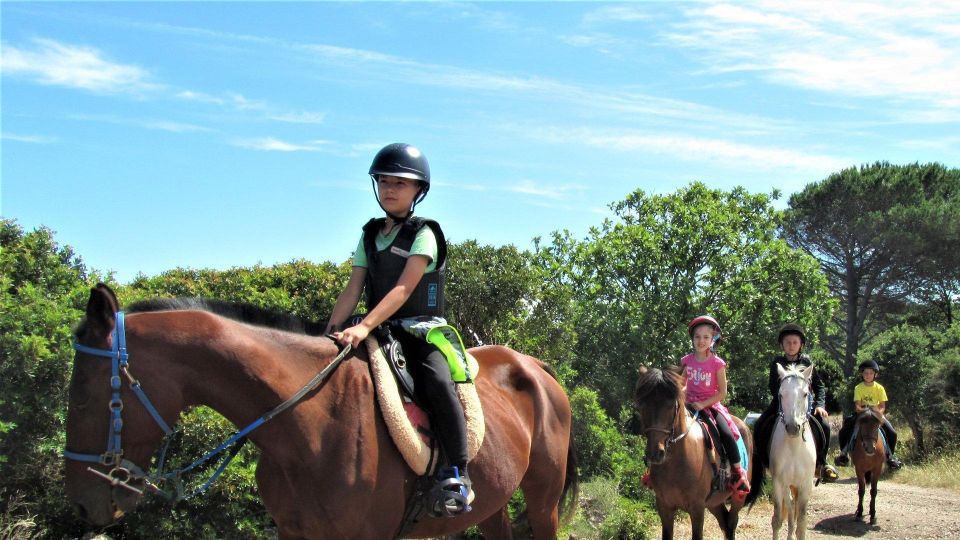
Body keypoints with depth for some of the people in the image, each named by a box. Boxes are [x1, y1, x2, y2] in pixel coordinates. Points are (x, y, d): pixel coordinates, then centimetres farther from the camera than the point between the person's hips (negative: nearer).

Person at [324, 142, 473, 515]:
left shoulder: (423, 235, -5)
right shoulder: (370, 235, 14)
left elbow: (403, 289, -17)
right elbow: (353, 290, 9)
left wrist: (364, 327, -28)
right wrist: (330, 332, -6)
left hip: (422, 330, -6)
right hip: (380, 332, 6)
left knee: (437, 381, -32)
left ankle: (456, 474, -27)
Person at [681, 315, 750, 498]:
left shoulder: (717, 363, -7)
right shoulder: (686, 361, 2)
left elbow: (722, 393, -7)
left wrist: (703, 404, -17)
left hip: (711, 405, -3)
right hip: (689, 404, 3)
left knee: (727, 434, -24)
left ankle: (738, 473, -10)